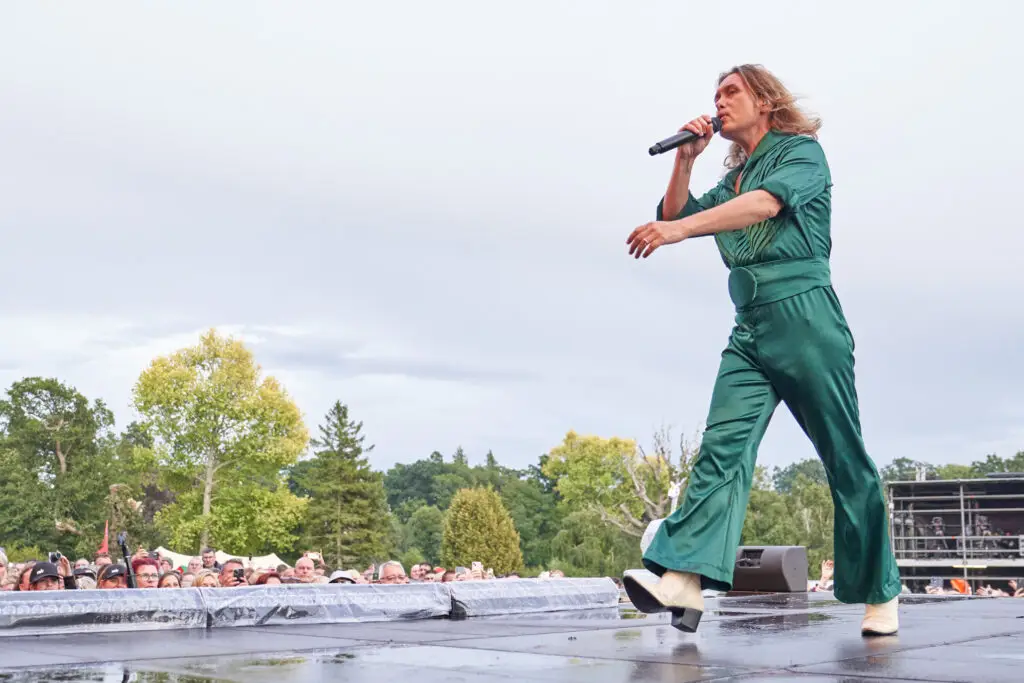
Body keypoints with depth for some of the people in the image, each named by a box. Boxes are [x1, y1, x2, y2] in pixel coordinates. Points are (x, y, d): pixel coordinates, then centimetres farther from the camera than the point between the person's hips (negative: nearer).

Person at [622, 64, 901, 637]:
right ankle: (684, 581, -27)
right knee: (723, 446, -13)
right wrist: (686, 160, 8)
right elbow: (674, 217, 18)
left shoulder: (803, 151, 2)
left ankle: (881, 594, 12)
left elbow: (766, 204, -18)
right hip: (750, 331, 6)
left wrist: (677, 228, -28)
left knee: (846, 460, 0)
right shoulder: (732, 181, 24)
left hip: (804, 316, -6)